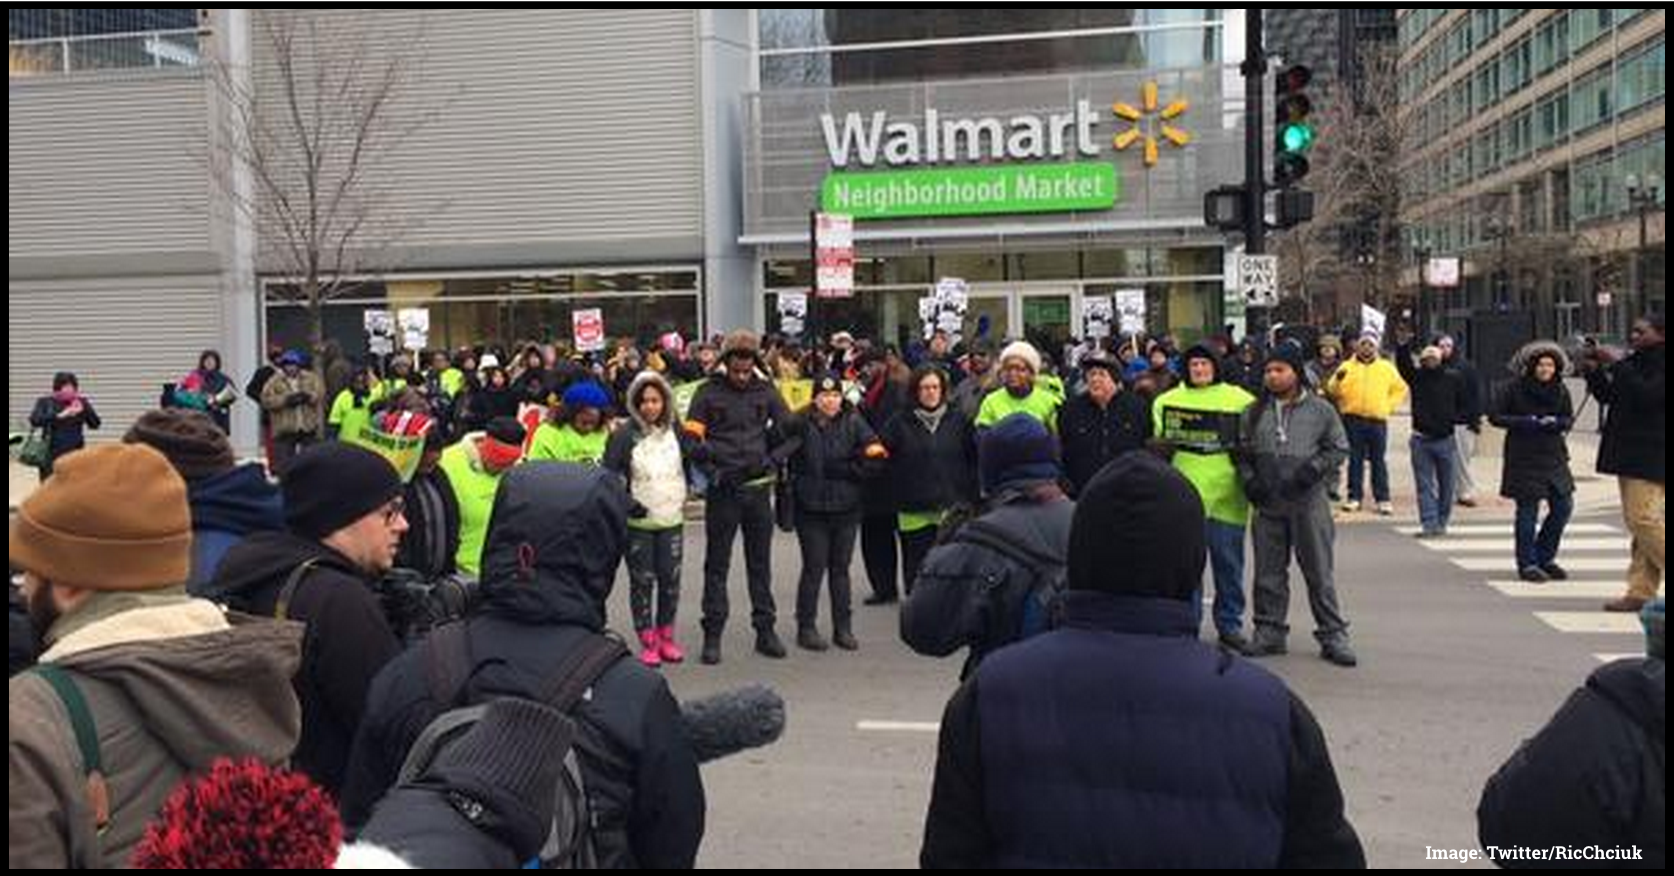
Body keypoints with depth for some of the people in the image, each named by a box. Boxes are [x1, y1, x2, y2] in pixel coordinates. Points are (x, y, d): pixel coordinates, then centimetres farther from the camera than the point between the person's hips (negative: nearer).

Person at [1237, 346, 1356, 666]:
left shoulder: (1321, 410, 1)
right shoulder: (1253, 413, 9)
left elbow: (1338, 448, 3)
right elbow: (1242, 451, 14)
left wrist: (1311, 471, -10)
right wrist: (1249, 480, -2)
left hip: (1308, 502, -3)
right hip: (1267, 505, 3)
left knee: (1320, 573, 2)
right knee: (1268, 573, 9)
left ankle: (1333, 636, 9)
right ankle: (1269, 631, 19)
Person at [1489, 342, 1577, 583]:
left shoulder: (1560, 390, 5)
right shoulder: (1514, 389, -8)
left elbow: (1569, 418, 10)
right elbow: (1495, 416, -7)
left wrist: (1554, 422, -13)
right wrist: (1525, 422, -19)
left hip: (1553, 457, 5)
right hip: (1523, 458, -5)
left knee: (1563, 506, 5)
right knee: (1528, 511, -1)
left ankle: (1545, 557, 23)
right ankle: (1527, 564, 10)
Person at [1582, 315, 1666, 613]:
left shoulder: (1659, 364, -10)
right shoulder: (1635, 362, 18)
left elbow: (1647, 395, -23)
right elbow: (1609, 396, 20)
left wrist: (1616, 365, -19)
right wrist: (1594, 373, 4)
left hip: (1650, 456, -9)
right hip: (1631, 454, 9)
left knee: (1643, 518, -14)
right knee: (1638, 522, 8)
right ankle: (1640, 592, 10)